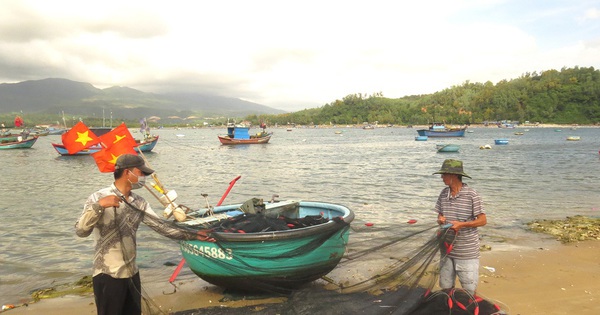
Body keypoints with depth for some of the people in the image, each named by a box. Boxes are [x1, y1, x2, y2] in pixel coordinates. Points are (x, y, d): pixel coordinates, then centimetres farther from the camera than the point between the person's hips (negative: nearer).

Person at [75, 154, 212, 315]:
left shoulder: (139, 203, 5)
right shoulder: (99, 197, -11)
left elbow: (161, 226, 3)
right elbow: (81, 231, -18)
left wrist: (194, 235, -3)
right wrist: (99, 206, -31)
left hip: (132, 273, 6)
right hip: (108, 275, -6)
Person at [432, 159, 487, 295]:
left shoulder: (471, 195, -13)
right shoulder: (443, 193, 4)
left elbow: (483, 220, -10)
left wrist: (461, 224, -22)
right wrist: (440, 220, -10)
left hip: (467, 252, -5)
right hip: (447, 248, 5)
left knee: (469, 289, 5)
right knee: (445, 287, 16)